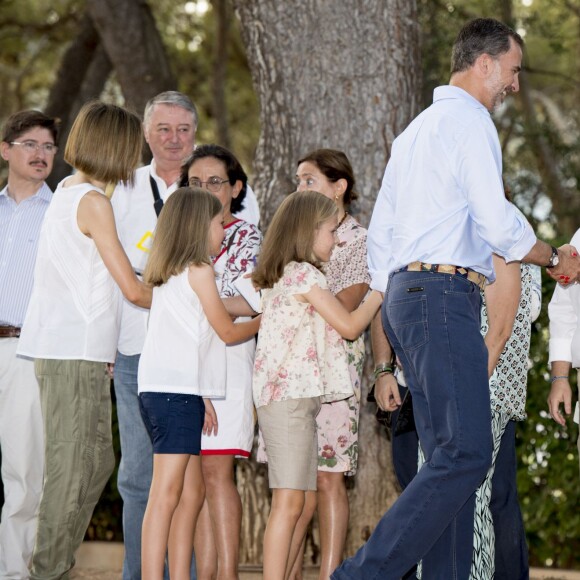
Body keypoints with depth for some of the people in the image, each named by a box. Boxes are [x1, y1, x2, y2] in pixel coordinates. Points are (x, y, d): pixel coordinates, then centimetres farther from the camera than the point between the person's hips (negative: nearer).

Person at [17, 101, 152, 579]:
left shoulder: (68, 192, 16)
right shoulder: (93, 201, -11)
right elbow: (132, 288, -10)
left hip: (81, 352, 9)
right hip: (74, 354, -9)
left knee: (97, 461, 12)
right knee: (72, 469, -5)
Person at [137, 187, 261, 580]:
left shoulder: (168, 274, 20)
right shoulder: (199, 269, -4)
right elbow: (227, 332, 1)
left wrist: (200, 397, 16)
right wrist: (263, 322, 20)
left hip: (162, 389, 9)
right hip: (177, 390, -9)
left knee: (193, 491, 11)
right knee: (167, 493, -14)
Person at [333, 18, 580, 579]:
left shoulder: (415, 130, 25)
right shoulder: (467, 118, -5)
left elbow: (379, 233, 24)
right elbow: (496, 221, -13)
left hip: (405, 292, 11)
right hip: (445, 293, -11)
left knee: (449, 457, 6)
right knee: (466, 454, -17)